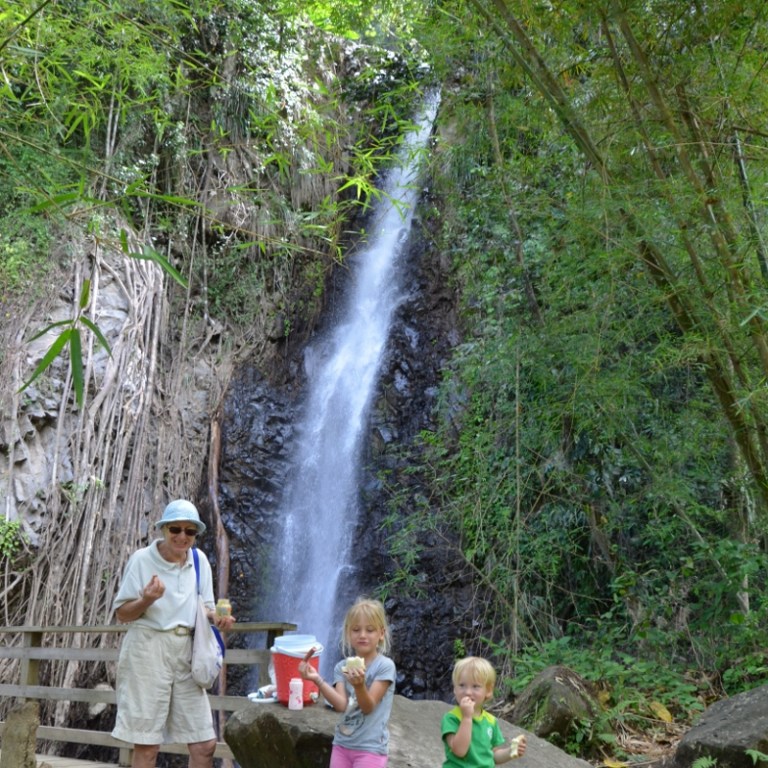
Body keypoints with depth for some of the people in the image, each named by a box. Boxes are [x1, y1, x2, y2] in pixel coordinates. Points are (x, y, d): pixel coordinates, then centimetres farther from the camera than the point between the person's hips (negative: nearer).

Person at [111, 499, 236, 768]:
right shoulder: (141, 559, -8)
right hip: (147, 650, -4)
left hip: (186, 652, 5)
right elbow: (121, 613, -4)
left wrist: (218, 618, -11)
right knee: (146, 745, -1)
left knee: (205, 744, 4)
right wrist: (146, 601, -24)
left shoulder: (199, 560, 5)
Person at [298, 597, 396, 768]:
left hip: (370, 748, -5)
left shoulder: (385, 665, -11)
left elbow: (368, 707, -17)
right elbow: (341, 705, -12)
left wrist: (359, 685, -38)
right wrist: (318, 680, -25)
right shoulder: (342, 667, 3)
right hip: (342, 744, 5)